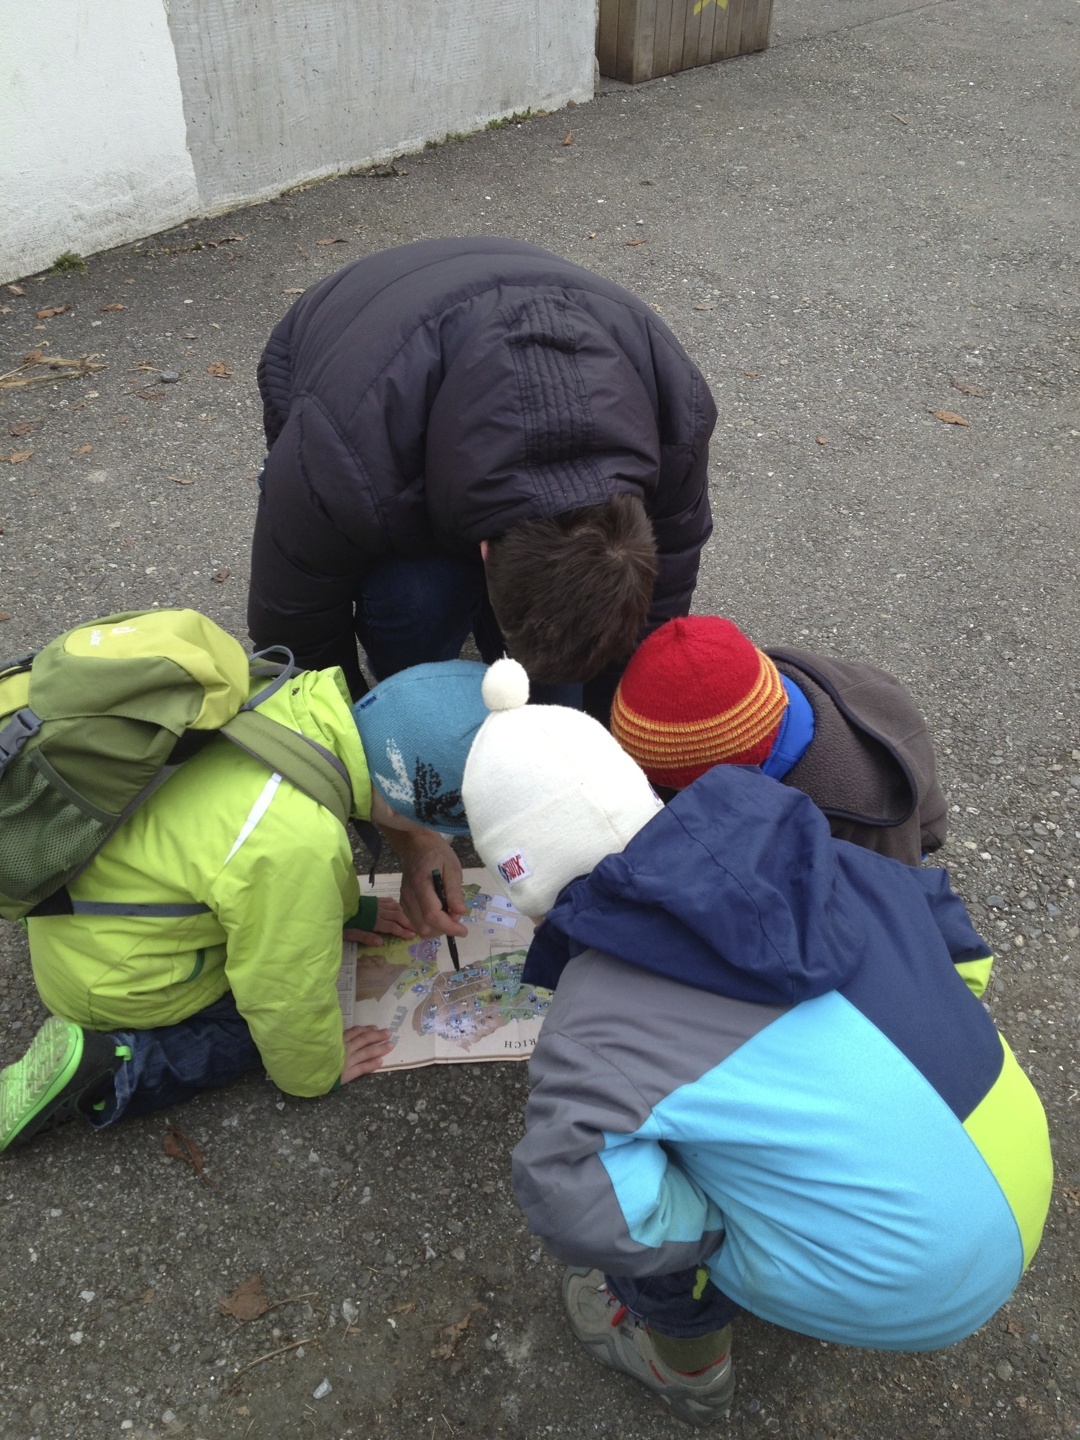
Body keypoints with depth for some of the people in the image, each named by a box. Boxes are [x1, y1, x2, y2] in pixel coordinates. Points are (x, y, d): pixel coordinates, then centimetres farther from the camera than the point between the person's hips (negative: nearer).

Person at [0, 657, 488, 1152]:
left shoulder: (311, 695, -19)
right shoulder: (299, 845, -38)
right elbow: (289, 999, -21)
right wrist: (316, 1071, -2)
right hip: (109, 977, -7)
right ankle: (104, 1070, -2)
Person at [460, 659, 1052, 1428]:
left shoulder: (594, 1017, -19)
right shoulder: (781, 853, -4)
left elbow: (576, 1202, -28)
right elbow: (935, 916, 8)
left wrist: (706, 1221, -8)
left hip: (910, 1293, -6)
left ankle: (687, 1367, 34)